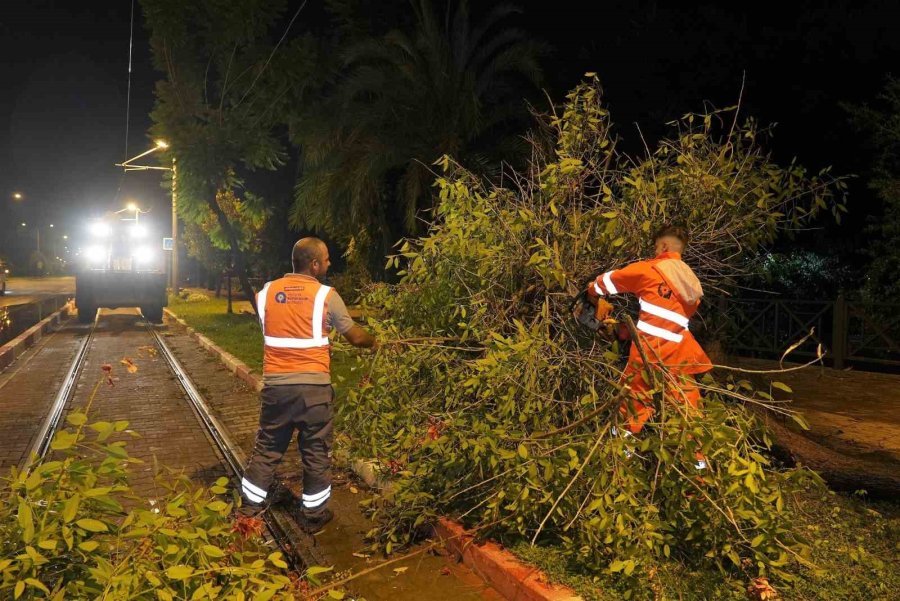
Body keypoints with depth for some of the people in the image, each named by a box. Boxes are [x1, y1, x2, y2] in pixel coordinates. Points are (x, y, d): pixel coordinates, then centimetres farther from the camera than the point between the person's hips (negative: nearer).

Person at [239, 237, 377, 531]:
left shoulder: (267, 292, 4)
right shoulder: (326, 295, -7)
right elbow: (355, 337, 0)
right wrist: (374, 342, 22)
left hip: (275, 385, 4)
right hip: (313, 386, -3)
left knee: (267, 448, 18)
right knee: (316, 452, 11)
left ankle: (250, 507, 29)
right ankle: (313, 515, 23)